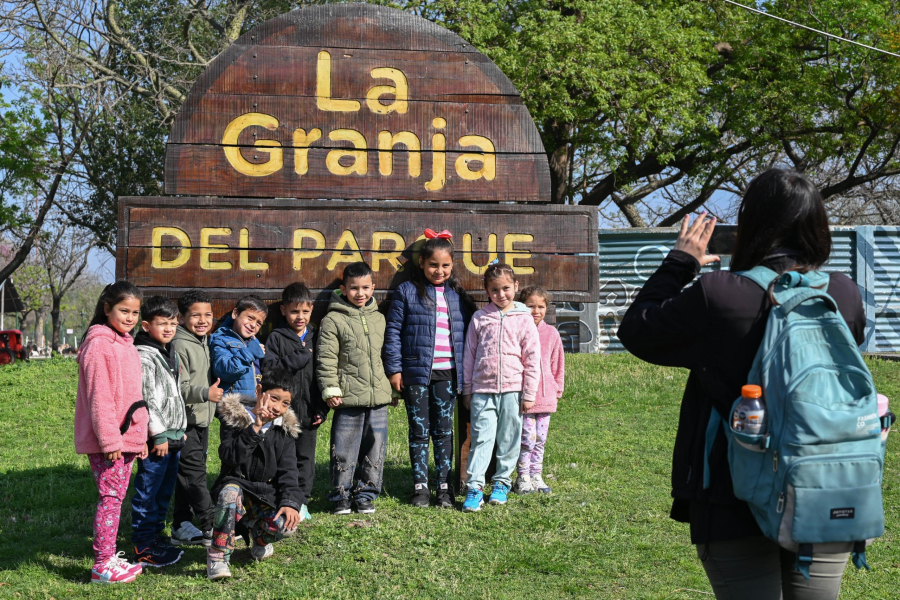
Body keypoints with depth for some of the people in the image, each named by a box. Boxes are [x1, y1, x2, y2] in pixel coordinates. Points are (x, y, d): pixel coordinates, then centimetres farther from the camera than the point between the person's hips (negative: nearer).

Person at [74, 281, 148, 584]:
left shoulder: (126, 344, 16)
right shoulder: (99, 344, -13)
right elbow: (99, 397, -18)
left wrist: (140, 435, 19)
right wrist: (109, 439, -20)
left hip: (126, 437, 9)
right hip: (106, 439, -9)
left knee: (117, 496, 13)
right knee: (110, 497, -6)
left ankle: (110, 556, 22)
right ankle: (102, 565, -1)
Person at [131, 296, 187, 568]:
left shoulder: (171, 354, 16)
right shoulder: (144, 356, -14)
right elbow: (147, 399, -18)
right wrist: (159, 435, -18)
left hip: (173, 436, 10)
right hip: (155, 438, -9)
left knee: (164, 492, 17)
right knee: (147, 493, -3)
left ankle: (156, 537, 28)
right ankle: (144, 549, 3)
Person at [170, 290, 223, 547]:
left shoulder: (205, 343, 15)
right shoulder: (180, 345, -15)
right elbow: (178, 388, -21)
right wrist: (206, 393, -33)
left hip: (201, 420, 9)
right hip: (185, 421, -9)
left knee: (187, 476, 13)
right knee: (194, 474, -8)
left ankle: (181, 528, 20)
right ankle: (210, 528, -5)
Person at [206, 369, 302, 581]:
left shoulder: (284, 430, 6)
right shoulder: (233, 419, -5)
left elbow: (288, 471, -1)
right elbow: (229, 456, -21)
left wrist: (290, 502, -17)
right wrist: (255, 428, -27)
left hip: (266, 495, 3)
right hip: (236, 485, -3)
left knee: (286, 526, -25)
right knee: (230, 491, -39)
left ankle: (257, 535, 13)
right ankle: (217, 557, -25)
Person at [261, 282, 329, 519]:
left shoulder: (315, 338, 9)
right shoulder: (276, 337, -1)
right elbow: (269, 368, -13)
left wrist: (322, 409, 3)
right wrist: (299, 357, -18)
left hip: (309, 411, 3)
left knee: (306, 457, 9)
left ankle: (301, 501, 20)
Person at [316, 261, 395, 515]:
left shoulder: (379, 319, 14)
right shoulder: (333, 320, -2)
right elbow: (326, 359, -4)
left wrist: (393, 389, 21)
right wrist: (330, 390, -11)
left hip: (378, 398, 4)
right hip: (348, 399, -4)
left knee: (375, 449, 8)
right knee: (345, 450, 1)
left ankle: (365, 494, 21)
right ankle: (341, 497, 14)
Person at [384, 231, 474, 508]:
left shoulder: (458, 296, 9)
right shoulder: (407, 292, 0)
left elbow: (469, 333, 13)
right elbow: (393, 331, -1)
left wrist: (467, 371, 7)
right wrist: (394, 369, -6)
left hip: (447, 373, 2)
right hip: (415, 373, -2)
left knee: (444, 430, 7)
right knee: (419, 430, 5)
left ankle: (444, 486, 15)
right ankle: (420, 485, 14)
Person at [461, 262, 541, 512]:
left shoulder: (523, 319, 2)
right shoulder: (479, 318, 6)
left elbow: (532, 359, 2)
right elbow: (469, 355, 11)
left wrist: (529, 394, -1)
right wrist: (467, 390, 10)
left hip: (512, 389, 0)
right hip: (483, 390, 1)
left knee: (509, 439, 7)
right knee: (481, 438, -4)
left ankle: (502, 482, 21)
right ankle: (474, 487, -3)